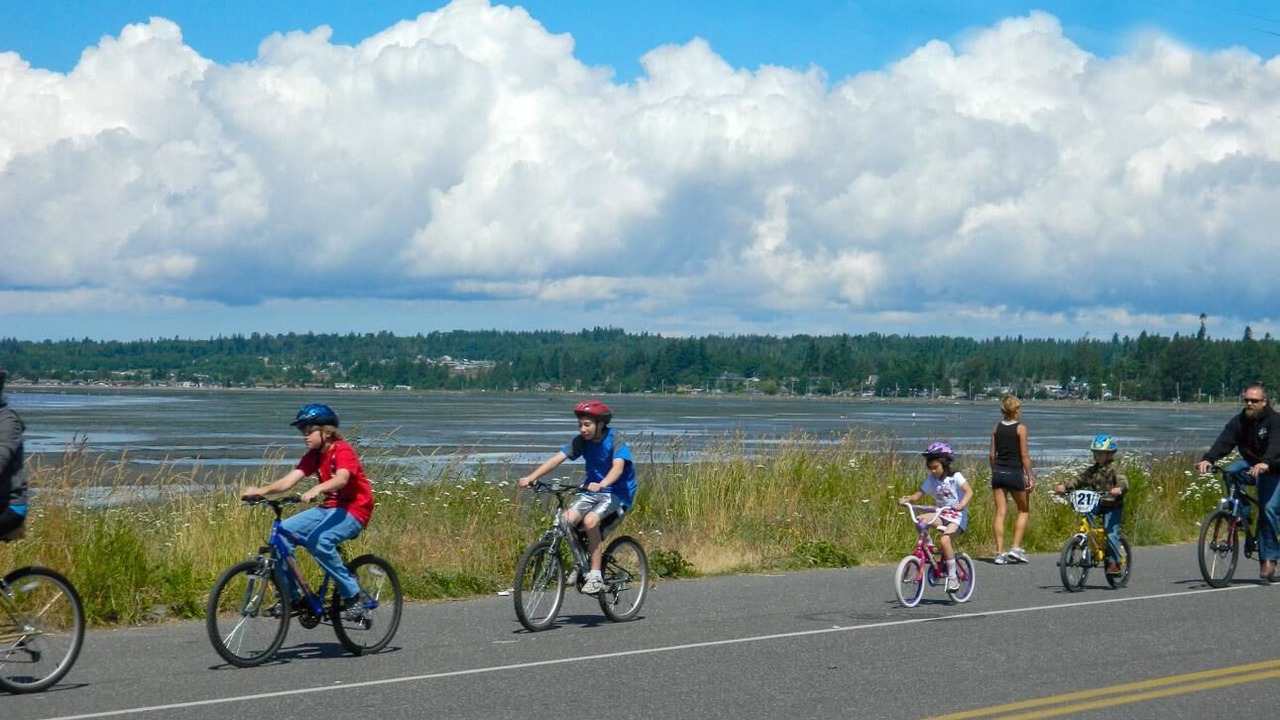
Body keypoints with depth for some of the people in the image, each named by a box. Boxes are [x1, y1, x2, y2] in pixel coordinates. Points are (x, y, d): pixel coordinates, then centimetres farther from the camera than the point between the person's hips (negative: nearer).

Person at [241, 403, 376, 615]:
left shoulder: (342, 450, -15)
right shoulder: (313, 456, 7)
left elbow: (342, 479, -34)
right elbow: (289, 480, -4)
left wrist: (316, 490, -53)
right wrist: (262, 490, -21)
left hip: (353, 510, -8)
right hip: (329, 508, 8)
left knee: (319, 541, -33)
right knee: (283, 530, -10)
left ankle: (353, 595, -20)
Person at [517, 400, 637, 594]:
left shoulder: (615, 441, -17)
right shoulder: (581, 441, -3)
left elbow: (618, 466, -33)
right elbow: (557, 459, -12)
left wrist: (601, 485, -53)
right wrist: (531, 477, -25)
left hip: (617, 492, -5)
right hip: (591, 490, 5)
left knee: (590, 520, -31)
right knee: (566, 519, -20)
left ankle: (595, 576, -23)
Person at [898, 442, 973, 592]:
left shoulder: (955, 477, -8)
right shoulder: (931, 479, 7)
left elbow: (969, 491, -22)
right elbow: (919, 494, 3)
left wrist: (962, 504, -41)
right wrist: (907, 499, -18)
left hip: (957, 515, -5)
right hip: (940, 514, 5)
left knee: (944, 539, -29)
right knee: (921, 519, -25)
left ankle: (952, 577, -20)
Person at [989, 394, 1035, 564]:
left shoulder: (997, 428, 6)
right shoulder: (1020, 428, -7)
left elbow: (991, 454, 8)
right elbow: (1024, 455, -9)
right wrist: (1030, 477, -4)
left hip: (998, 473, 4)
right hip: (1015, 473, -4)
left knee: (1000, 513, 4)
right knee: (1024, 510, 13)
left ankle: (999, 553, 0)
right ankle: (1016, 548, 3)